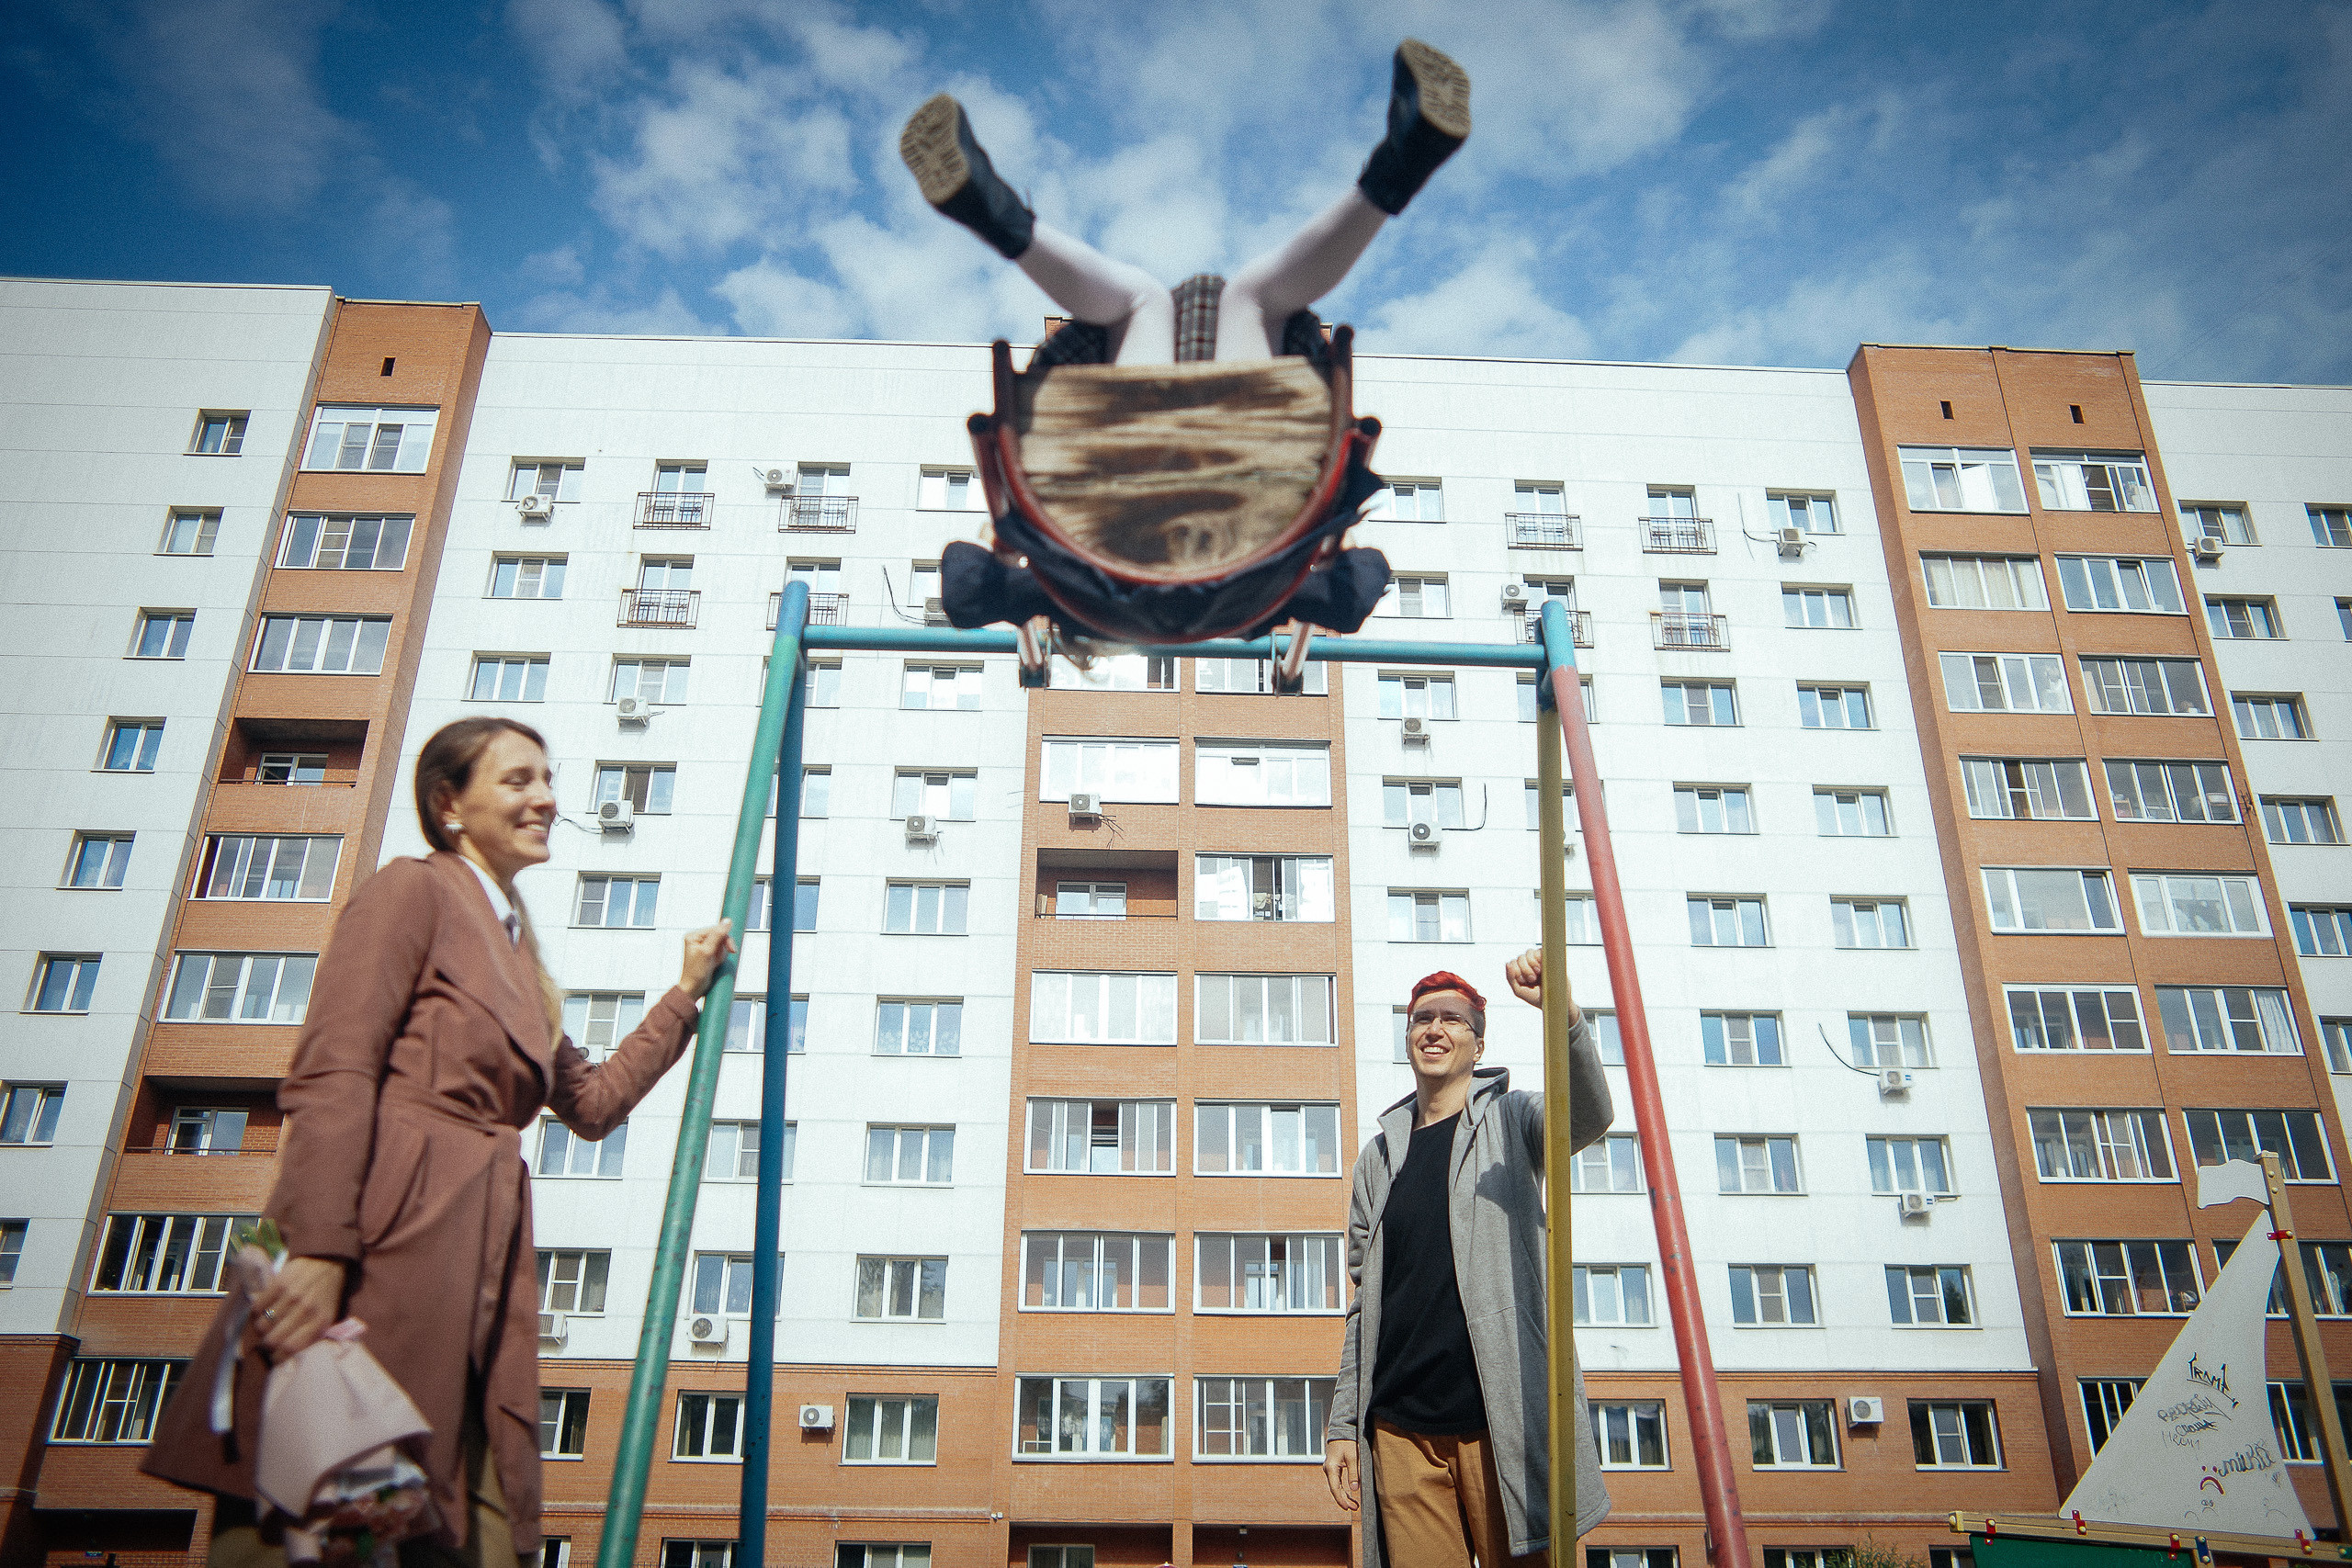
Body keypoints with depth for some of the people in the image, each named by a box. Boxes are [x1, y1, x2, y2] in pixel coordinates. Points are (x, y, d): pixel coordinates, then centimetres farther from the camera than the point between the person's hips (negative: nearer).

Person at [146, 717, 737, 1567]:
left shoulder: (516, 951, 25)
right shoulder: (411, 891, 1)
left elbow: (593, 1102, 30)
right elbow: (331, 1075, -12)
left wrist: (686, 993, 30)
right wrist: (319, 1251, -22)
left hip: (478, 1266, 8)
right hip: (382, 1239, -8)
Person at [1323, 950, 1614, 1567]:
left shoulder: (1509, 1120, 7)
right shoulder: (1380, 1156, 17)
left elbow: (1588, 1117, -18)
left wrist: (1564, 1014, -35)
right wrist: (1342, 1423, 12)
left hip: (1506, 1417, -3)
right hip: (1401, 1429, 4)